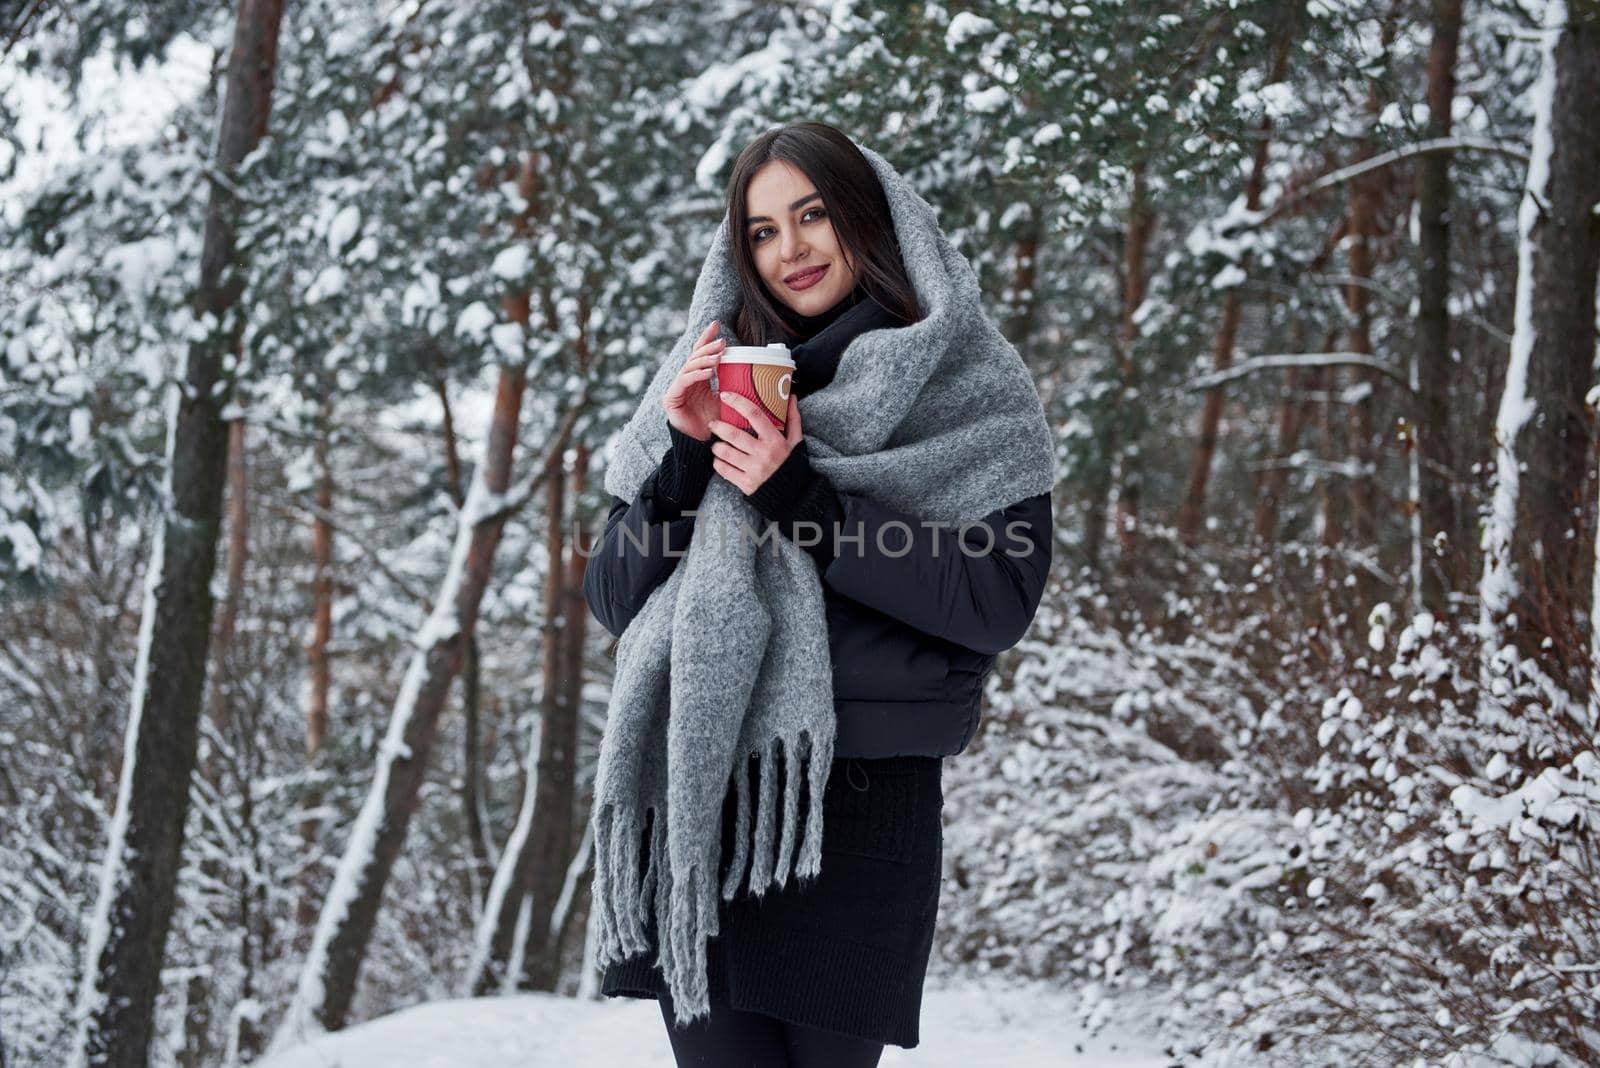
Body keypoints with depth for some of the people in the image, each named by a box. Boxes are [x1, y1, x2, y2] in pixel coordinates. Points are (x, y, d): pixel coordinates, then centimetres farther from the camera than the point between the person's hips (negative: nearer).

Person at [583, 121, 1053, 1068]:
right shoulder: (719, 383, 15)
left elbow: (1002, 597, -10)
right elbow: (615, 600, 10)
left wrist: (803, 502, -14)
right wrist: (688, 459, -6)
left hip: (865, 802, -3)